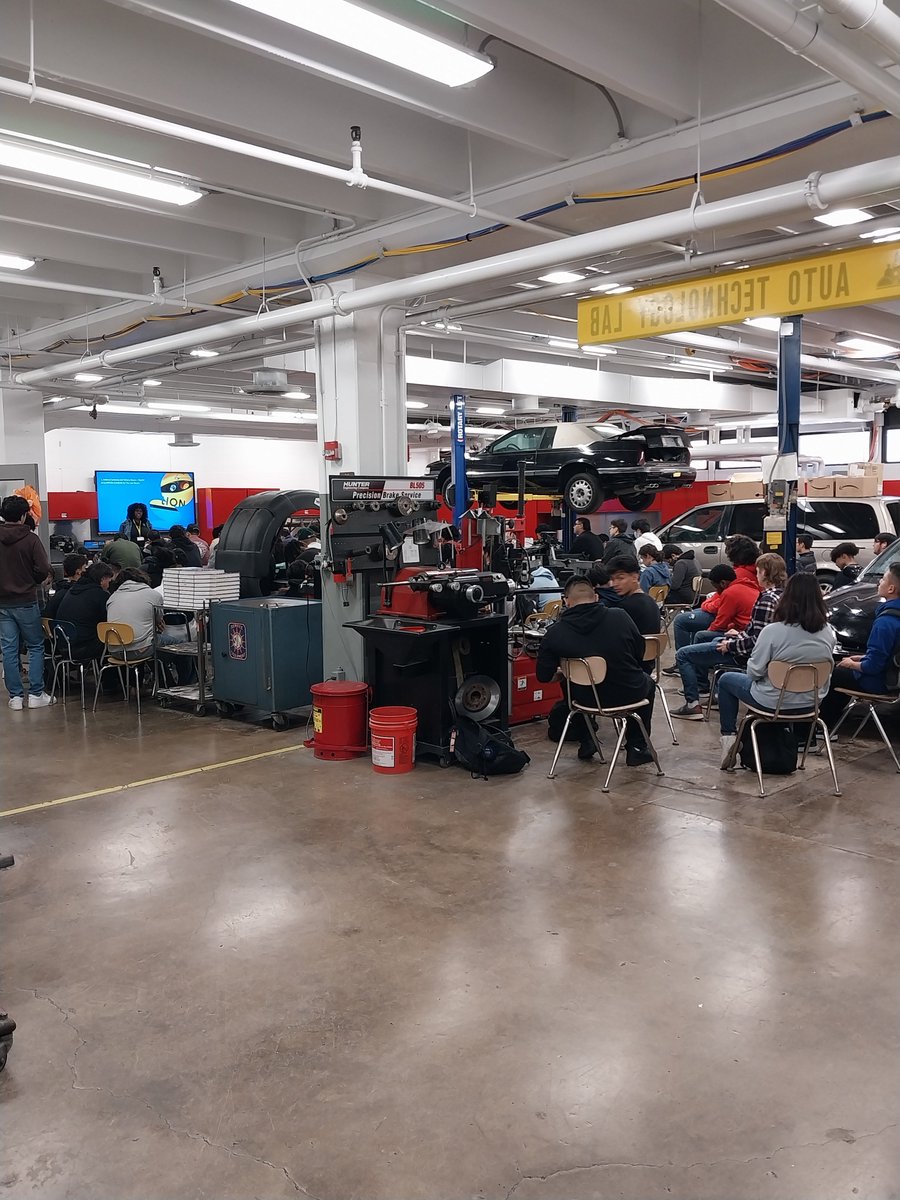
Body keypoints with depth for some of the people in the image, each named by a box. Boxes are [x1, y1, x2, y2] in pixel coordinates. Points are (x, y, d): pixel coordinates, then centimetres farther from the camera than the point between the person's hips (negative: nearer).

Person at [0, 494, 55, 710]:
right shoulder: (30, 539, -12)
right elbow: (44, 569, -15)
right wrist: (31, 582, 4)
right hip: (25, 601, -3)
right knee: (35, 647, 8)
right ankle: (36, 694, 7)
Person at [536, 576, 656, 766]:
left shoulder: (554, 633, -13)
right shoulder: (620, 617, -12)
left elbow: (544, 676, -5)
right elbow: (640, 653, 1)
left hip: (587, 699, 1)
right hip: (629, 694, -1)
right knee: (647, 682, 34)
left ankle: (586, 743, 37)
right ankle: (636, 748, 30)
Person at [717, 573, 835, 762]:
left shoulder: (773, 631, -26)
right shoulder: (828, 633, -10)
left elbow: (755, 671, -19)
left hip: (774, 703, -5)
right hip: (811, 702, 5)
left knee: (726, 680, 21)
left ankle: (729, 737, 19)